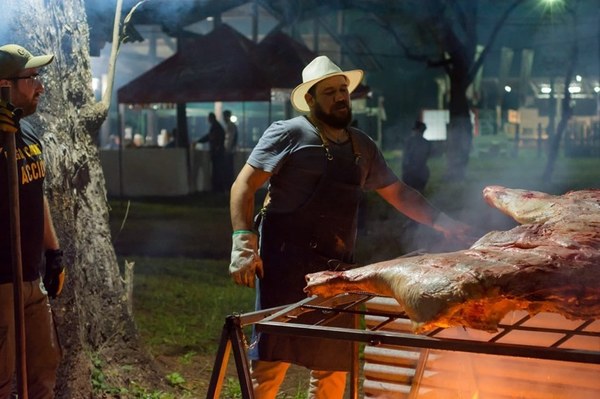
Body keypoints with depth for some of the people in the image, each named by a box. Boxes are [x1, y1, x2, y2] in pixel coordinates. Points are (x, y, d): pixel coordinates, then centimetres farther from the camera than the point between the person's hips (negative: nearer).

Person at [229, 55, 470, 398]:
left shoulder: (363, 146, 15)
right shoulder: (290, 134, -4)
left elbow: (399, 193, 21)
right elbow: (244, 187, -6)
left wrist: (442, 222, 10)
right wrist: (244, 243, -16)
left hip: (336, 267, 6)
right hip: (288, 261, -6)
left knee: (334, 361, 11)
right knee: (272, 357, -8)